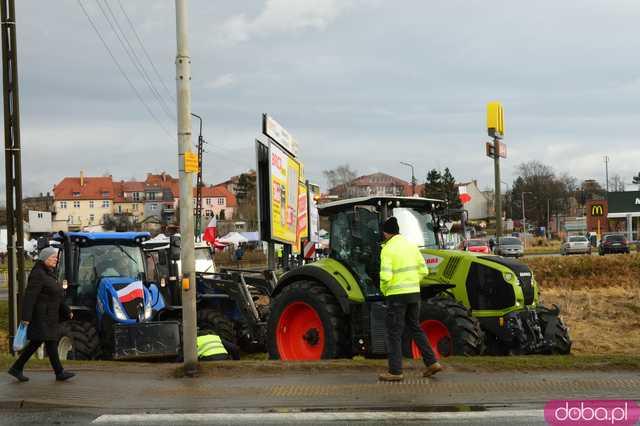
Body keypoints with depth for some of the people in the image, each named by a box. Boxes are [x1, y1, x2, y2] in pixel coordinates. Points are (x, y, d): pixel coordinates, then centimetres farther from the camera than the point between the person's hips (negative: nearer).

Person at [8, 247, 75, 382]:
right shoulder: (38, 274, -15)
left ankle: (16, 368, 17)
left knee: (35, 343, 12)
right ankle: (59, 373, 1)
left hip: (49, 316, 10)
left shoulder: (48, 274, 16)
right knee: (51, 342, -5)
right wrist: (26, 316, -25)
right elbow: (30, 296, -21)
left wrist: (67, 311, 18)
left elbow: (55, 297, 21)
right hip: (42, 316, -10)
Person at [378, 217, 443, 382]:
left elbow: (385, 276, -21)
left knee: (394, 332, 2)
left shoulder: (388, 249, -13)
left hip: (396, 295, -6)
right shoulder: (411, 245, 7)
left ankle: (395, 371, 4)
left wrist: (384, 290, -2)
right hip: (414, 293, 6)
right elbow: (423, 270, 8)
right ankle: (431, 363, 14)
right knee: (414, 328, 18)